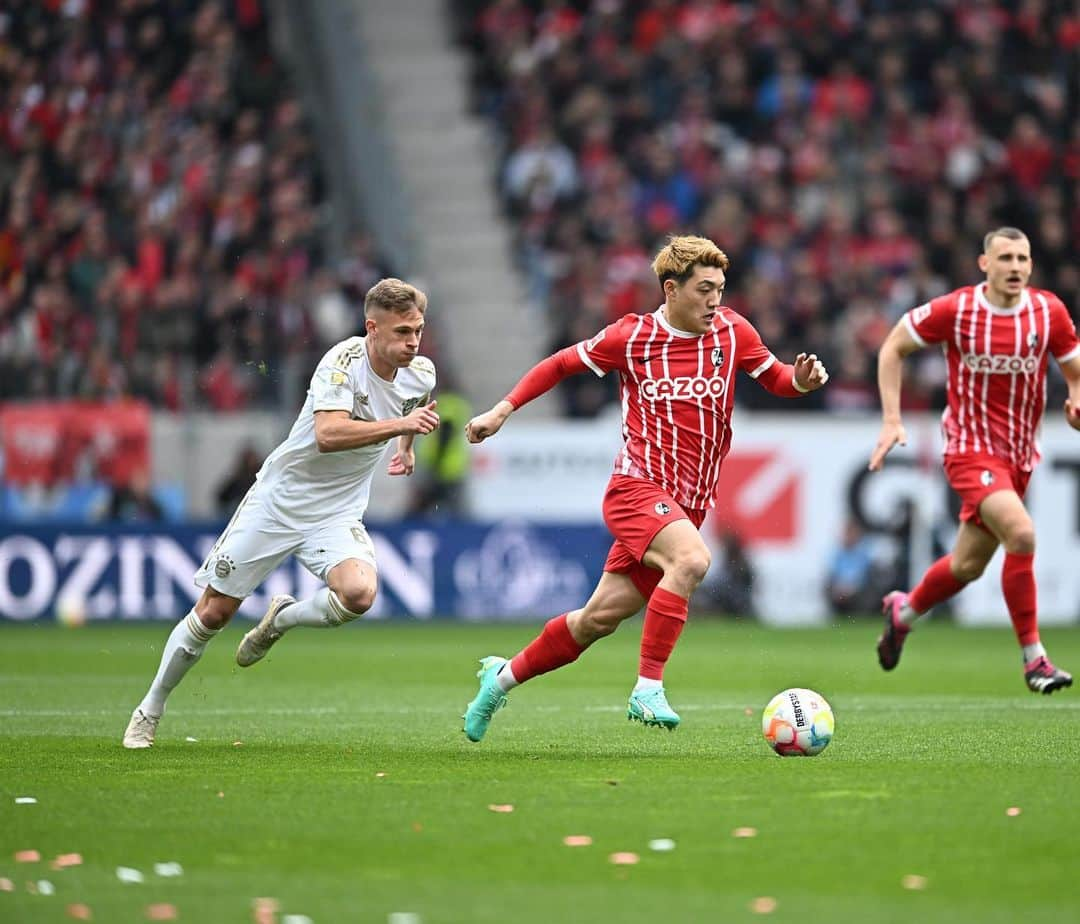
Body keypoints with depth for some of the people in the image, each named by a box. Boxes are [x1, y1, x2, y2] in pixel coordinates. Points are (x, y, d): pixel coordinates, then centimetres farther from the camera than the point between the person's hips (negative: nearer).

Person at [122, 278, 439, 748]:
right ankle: (148, 713, 21)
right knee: (213, 612, 0)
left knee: (358, 594, -27)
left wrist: (407, 447, 30)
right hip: (280, 497, -4)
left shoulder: (421, 374, -4)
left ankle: (280, 620, 5)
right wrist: (399, 424, -43)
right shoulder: (344, 361, -22)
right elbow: (328, 435, -38)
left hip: (336, 514, 4)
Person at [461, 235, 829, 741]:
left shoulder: (731, 331, 4)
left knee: (600, 618, 7)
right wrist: (503, 409, 7)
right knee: (691, 559, -33)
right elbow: (562, 363, 10)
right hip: (637, 487, -4)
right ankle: (648, 689, -28)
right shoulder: (631, 337, -4)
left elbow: (775, 377, 16)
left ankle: (503, 676, 28)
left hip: (686, 506, 5)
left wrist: (801, 378, -7)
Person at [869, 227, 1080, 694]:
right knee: (1021, 533, -26)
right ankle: (1034, 659, -18)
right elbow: (893, 348, 1)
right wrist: (892, 420, -5)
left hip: (1019, 454, 5)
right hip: (971, 448, -5)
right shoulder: (954, 310, -11)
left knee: (968, 565, 13)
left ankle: (903, 611, 44)